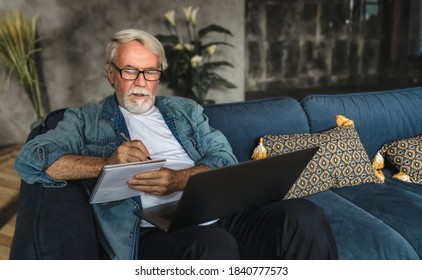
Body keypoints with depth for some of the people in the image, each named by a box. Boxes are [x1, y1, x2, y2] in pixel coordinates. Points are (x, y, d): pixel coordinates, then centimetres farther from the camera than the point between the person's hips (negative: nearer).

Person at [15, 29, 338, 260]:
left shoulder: (186, 109, 23)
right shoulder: (86, 119, 16)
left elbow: (226, 161, 10)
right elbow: (30, 159, 3)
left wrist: (179, 179, -11)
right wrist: (106, 164, -10)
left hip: (220, 214, 5)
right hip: (153, 231, -4)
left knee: (305, 216, -22)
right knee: (214, 246, -38)